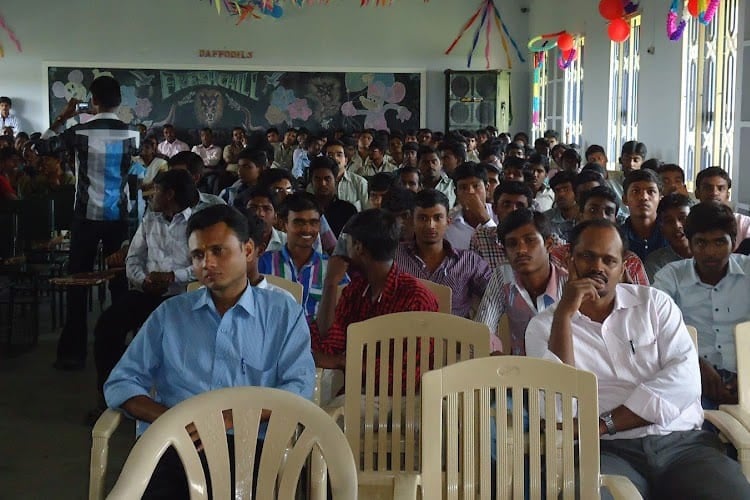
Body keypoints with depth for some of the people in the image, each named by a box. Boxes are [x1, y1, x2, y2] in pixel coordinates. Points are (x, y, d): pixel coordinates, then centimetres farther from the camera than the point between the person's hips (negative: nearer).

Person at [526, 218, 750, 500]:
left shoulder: (654, 303, 13)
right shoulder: (543, 326, 9)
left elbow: (685, 378, -3)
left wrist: (605, 423, -10)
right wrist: (564, 314, -10)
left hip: (682, 441, 2)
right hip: (607, 450, -2)